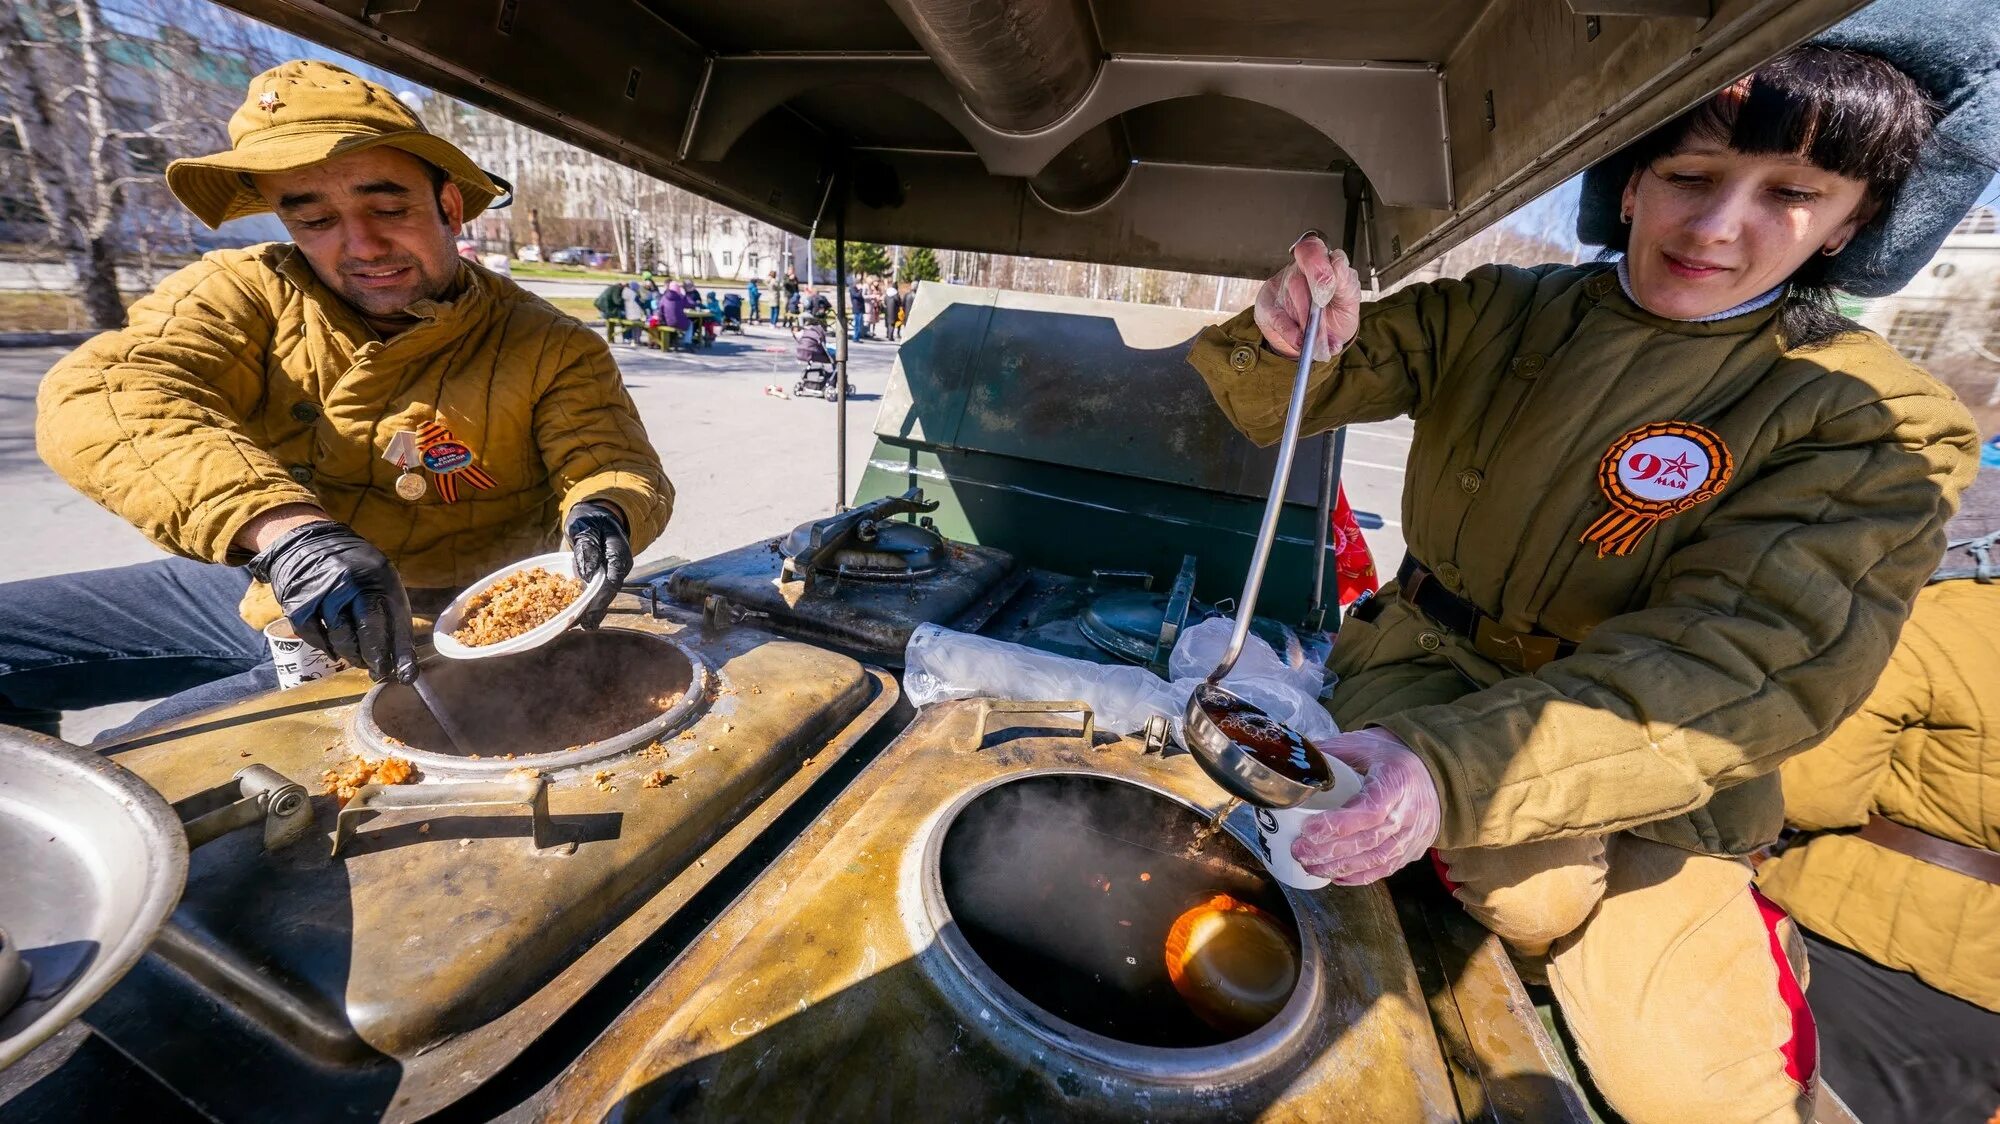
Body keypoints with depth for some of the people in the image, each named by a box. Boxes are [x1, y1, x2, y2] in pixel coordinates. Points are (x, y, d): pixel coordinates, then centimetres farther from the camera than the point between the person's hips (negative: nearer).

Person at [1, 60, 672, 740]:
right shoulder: (246, 293, -6)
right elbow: (93, 396, -20)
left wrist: (600, 510, -42)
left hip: (412, 644, -4)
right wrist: (283, 525, -38)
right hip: (246, 585, 5)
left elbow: (621, 466, -16)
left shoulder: (549, 349, -12)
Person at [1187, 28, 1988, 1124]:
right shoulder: (1500, 314, -1)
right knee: (1542, 894, -26)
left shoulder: (1872, 422, -9)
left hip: (1641, 776, 0)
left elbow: (1729, 669, -23)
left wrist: (1459, 767, -40)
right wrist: (1287, 340, -31)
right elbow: (1276, 402, -5)